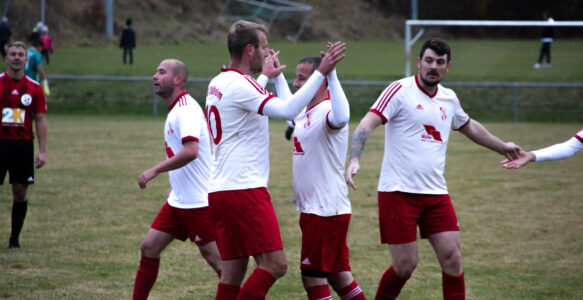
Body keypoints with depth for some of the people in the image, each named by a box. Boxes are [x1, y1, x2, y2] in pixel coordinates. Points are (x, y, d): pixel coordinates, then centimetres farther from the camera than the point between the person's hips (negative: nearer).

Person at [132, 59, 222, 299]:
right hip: (178, 200, 10)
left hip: (197, 202, -10)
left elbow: (191, 151, -30)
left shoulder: (187, 109, -17)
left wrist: (155, 170, -24)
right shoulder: (176, 109, 14)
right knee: (149, 248, 9)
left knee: (215, 258, -5)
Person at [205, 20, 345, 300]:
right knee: (274, 264, -11)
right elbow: (287, 109, -24)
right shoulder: (239, 85, -13)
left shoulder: (217, 84, 16)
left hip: (219, 191, 10)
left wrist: (266, 75, 51)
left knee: (233, 272, 9)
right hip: (244, 190, -10)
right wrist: (321, 72, -20)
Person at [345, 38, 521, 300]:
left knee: (452, 258, -3)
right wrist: (354, 159, -33)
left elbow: (470, 128, 32)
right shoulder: (400, 91, -7)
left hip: (436, 193, 5)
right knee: (405, 265, -6)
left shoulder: (449, 99, 12)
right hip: (399, 191, -5)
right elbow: (367, 124, -16)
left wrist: (502, 147, 44)